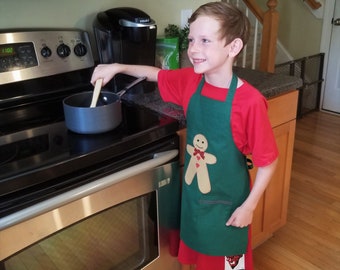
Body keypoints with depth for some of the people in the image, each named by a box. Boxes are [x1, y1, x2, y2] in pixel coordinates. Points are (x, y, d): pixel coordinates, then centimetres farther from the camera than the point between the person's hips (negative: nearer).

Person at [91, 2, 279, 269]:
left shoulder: (249, 101, -27)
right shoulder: (190, 80, -9)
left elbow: (268, 161, -18)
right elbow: (157, 74, 12)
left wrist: (249, 206, -14)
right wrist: (117, 67, 2)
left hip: (227, 203, -5)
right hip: (193, 195, 5)